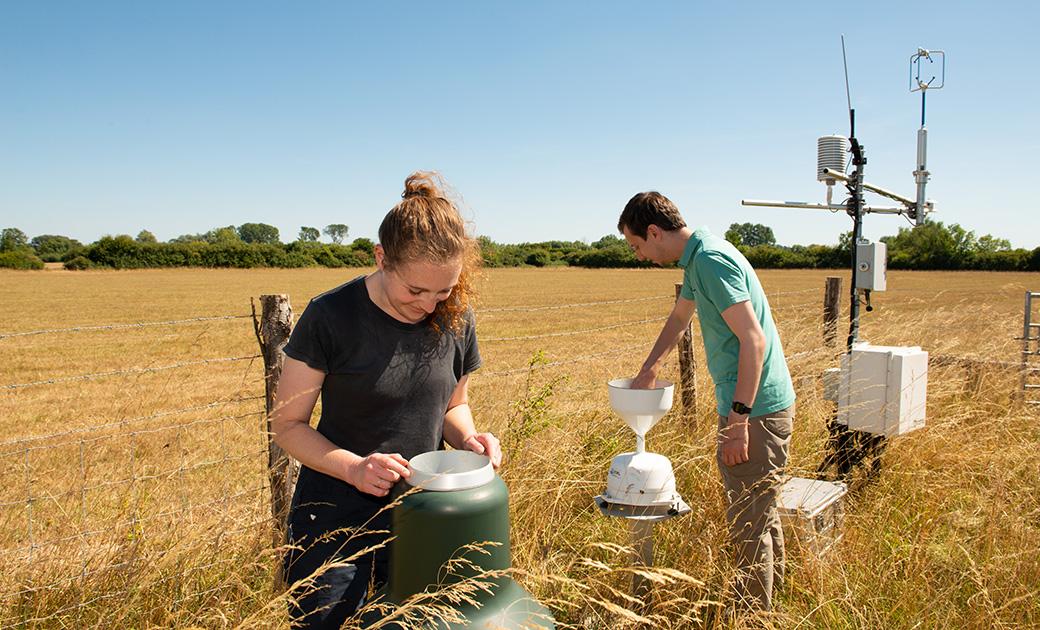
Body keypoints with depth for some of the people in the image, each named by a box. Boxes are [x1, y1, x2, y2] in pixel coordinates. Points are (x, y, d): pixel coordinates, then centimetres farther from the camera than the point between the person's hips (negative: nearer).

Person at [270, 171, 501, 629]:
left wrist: (467, 438, -12)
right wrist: (353, 467, -26)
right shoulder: (331, 316, -17)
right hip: (337, 518, -3)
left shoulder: (455, 317, -5)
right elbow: (287, 424, -10)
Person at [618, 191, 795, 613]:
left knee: (748, 525, 0)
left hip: (756, 410, -10)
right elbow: (679, 317, 28)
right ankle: (771, 593, 39)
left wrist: (738, 420, -25)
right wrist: (648, 369, 29)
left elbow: (754, 341, -25)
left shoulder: (711, 261, -19)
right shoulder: (697, 258, 12)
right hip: (758, 406, 10)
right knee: (761, 512, 23)